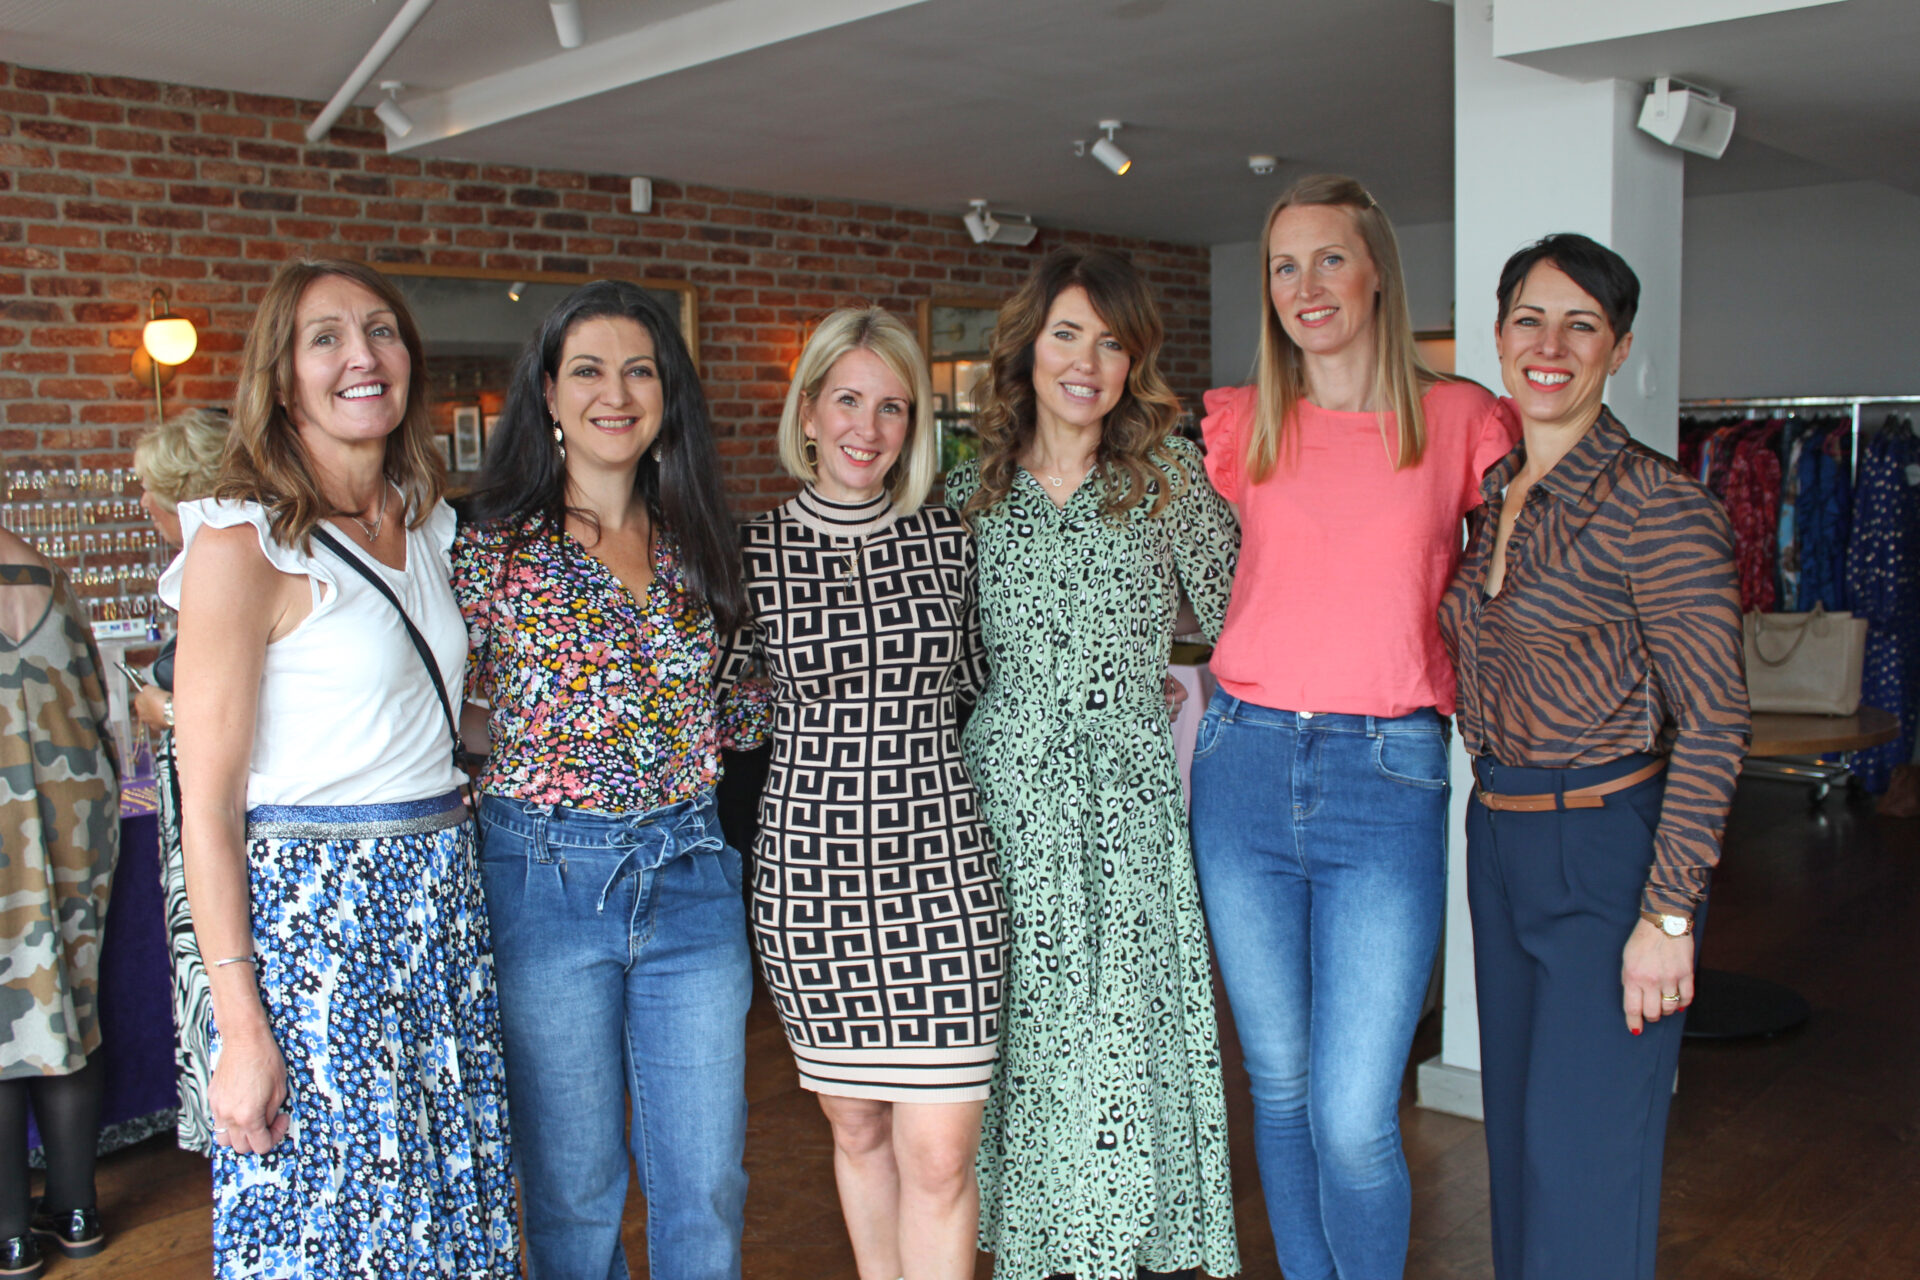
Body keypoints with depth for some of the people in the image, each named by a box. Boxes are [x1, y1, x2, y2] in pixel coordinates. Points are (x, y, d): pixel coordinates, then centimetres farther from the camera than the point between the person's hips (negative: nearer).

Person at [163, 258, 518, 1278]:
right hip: (308, 906, -6)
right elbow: (206, 806, -13)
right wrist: (240, 1028, -16)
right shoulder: (243, 544, -11)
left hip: (441, 896, 6)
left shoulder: (428, 524, 9)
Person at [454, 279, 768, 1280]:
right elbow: (456, 718, -1)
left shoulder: (700, 547, 6)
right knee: (573, 1186, 12)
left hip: (691, 876, 3)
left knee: (707, 1186, 10)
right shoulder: (493, 548, -4)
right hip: (546, 879, -3)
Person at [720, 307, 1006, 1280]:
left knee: (940, 1151, -1)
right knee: (857, 1127, 15)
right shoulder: (753, 552, 0)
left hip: (940, 866, 0)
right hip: (809, 870, 0)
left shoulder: (948, 541, 4)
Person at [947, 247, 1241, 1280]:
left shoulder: (1171, 473, 2)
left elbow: (1232, 618, 4)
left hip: (1126, 792, -2)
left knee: (1119, 1034, -2)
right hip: (1004, 787, 2)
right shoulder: (973, 487, 8)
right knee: (1018, 1030, 8)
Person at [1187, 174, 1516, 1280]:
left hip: (1389, 779, -2)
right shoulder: (1240, 424, 7)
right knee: (1279, 1084, 13)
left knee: (1353, 1120, -5)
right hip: (1245, 769, 3)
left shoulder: (1460, 418, 2)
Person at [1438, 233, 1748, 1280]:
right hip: (1499, 839, 7)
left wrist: (1667, 916, -17)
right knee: (1517, 1131, 18)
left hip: (1608, 844, -7)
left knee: (1584, 1153, 1)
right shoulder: (1488, 496, 7)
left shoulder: (1656, 505, -15)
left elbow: (1714, 724, -16)